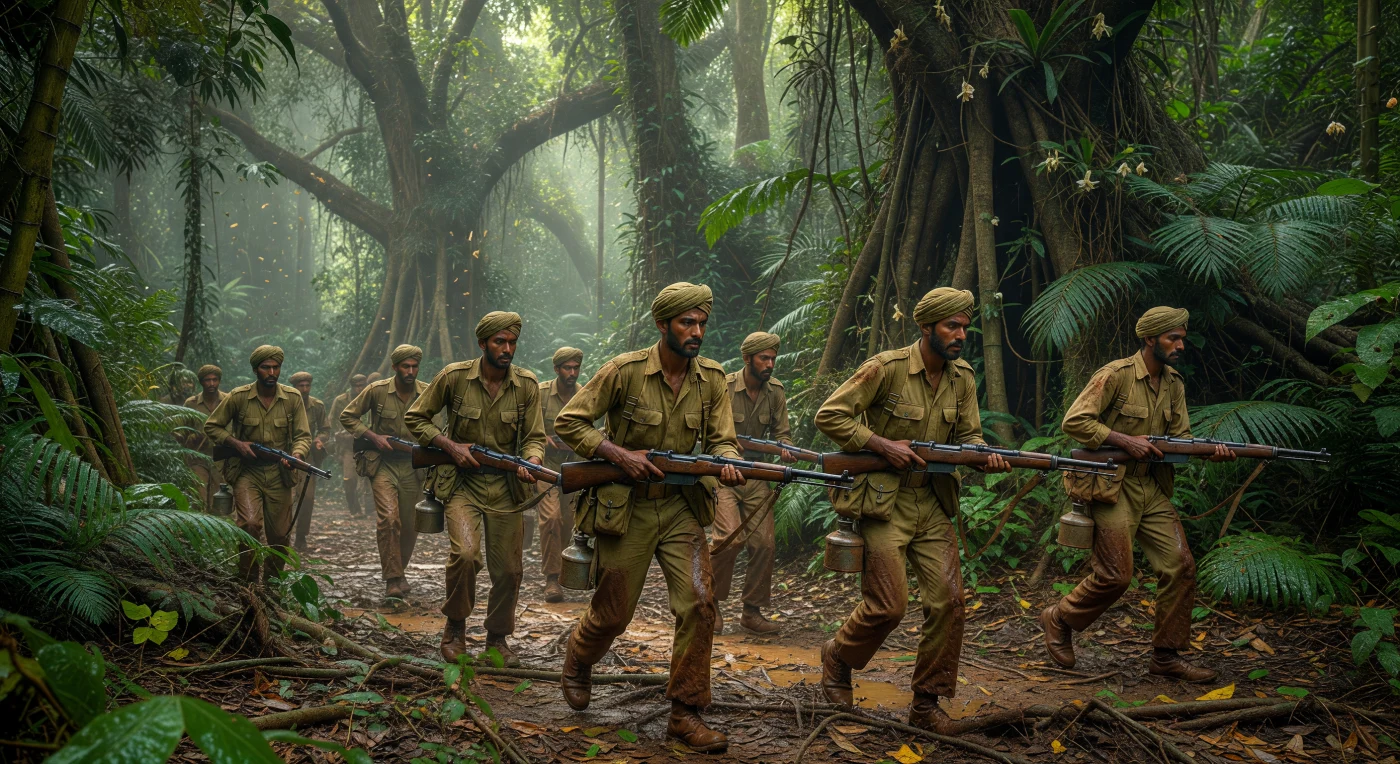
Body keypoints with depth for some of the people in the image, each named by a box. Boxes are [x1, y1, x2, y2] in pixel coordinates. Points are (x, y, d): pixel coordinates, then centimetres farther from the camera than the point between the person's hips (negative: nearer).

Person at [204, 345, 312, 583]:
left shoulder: (293, 398, -1)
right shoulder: (239, 397, -5)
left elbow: (303, 435, 0)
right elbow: (211, 426, 4)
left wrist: (296, 455, -21)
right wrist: (236, 443, -12)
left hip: (278, 474, 2)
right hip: (246, 472, -2)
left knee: (280, 536, 7)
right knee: (250, 524, -23)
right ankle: (248, 581, -8)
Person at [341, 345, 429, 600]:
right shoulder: (377, 391, -7)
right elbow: (347, 416, 2)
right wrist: (373, 436, -10)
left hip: (413, 465, 3)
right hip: (383, 462, -3)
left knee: (410, 525, 8)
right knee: (388, 518, -19)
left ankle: (399, 571, 31)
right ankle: (392, 579, -13)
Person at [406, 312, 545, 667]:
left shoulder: (527, 384, -2)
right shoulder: (454, 377, -8)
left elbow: (534, 437, 2)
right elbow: (415, 417, 3)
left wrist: (531, 463, -21)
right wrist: (450, 445, -11)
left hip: (504, 485, 3)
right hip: (462, 481, -2)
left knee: (509, 570, 4)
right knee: (465, 553, -23)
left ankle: (498, 637, 27)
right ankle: (455, 626, 3)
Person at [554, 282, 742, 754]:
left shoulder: (712, 379, 0)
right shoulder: (625, 371, -12)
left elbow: (722, 440, 1)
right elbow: (568, 423, -8)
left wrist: (728, 463, -23)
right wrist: (619, 454, -19)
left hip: (681, 507, 3)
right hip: (625, 507, -3)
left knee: (699, 601, -13)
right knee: (613, 613, 7)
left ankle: (685, 713, 0)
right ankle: (576, 664, 43)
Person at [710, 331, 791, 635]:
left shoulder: (775, 391, 4)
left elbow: (782, 432, 7)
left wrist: (786, 450, -14)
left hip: (758, 476, 5)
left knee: (764, 543, -3)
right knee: (730, 538, -19)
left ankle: (752, 611, 12)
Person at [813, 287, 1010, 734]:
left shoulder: (963, 378, 5)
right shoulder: (887, 369, -14)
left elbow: (967, 434, 11)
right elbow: (829, 416, -12)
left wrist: (987, 456, -12)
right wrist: (883, 445, -19)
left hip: (932, 503, 6)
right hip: (884, 500, -6)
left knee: (949, 600, -2)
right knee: (888, 605, -8)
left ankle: (926, 704, 12)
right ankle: (837, 656, 24)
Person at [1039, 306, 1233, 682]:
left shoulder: (1173, 384, 10)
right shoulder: (1116, 375, -13)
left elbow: (1180, 436, 8)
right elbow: (1073, 422, -17)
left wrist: (1210, 451, -13)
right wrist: (1125, 441, -20)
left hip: (1152, 488, 7)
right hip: (1112, 485, -7)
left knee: (1181, 565, 0)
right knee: (1116, 575, -9)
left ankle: (1166, 655, 11)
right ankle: (1059, 620, 17)